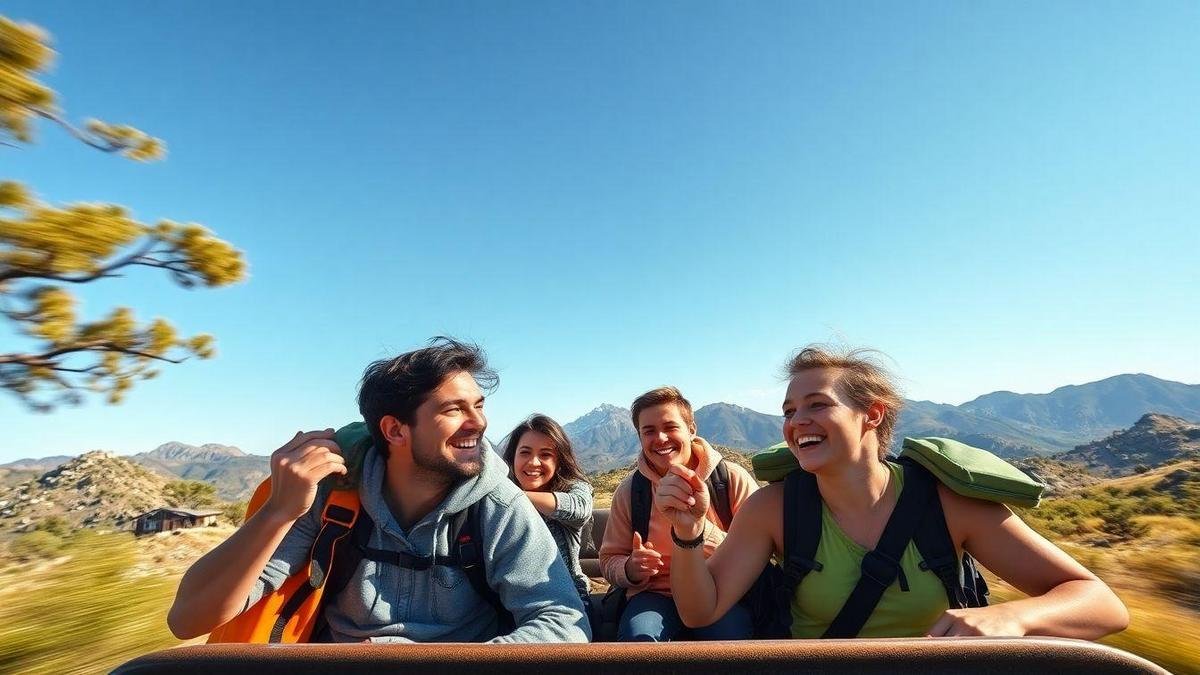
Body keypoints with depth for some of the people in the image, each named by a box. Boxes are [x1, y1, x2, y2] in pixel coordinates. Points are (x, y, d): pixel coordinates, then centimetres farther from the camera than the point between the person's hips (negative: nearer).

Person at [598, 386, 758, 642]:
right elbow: (609, 560, 10)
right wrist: (631, 570, -16)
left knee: (732, 633, -33)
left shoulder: (734, 479, -5)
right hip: (656, 594, 1)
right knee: (636, 635, -31)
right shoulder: (629, 490, 2)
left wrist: (703, 530, -24)